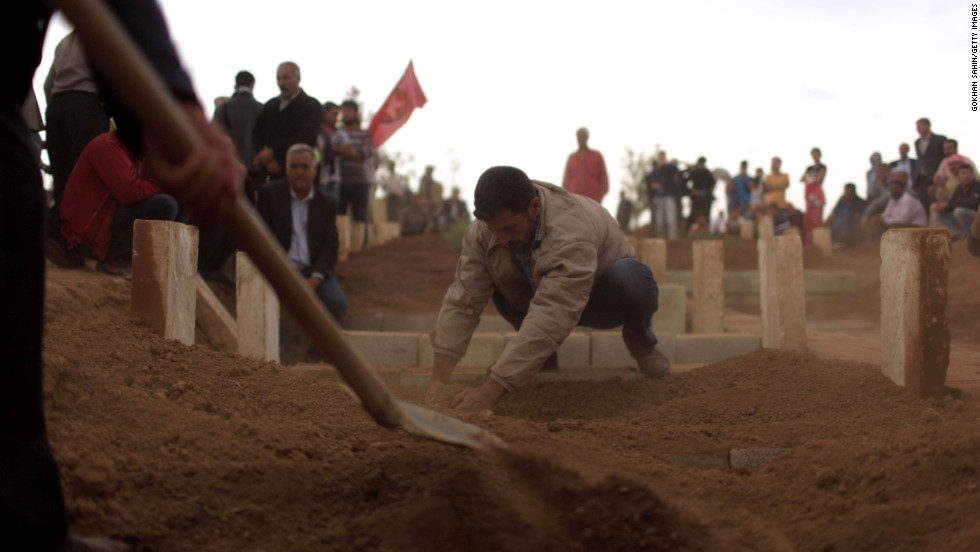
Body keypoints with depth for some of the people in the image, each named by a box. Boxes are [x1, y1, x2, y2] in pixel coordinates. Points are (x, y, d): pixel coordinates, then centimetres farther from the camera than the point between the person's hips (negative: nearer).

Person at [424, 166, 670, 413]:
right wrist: (439, 379, -38)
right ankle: (542, 353, -1)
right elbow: (462, 302, -27)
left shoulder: (571, 231, -42)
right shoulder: (483, 230, -25)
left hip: (607, 299, -4)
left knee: (631, 276, -36)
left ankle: (639, 341, -4)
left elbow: (551, 316, -49)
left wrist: (490, 391, -54)